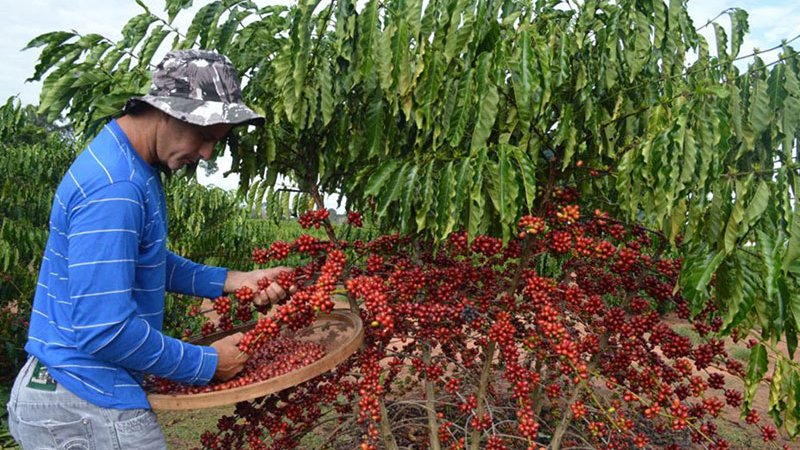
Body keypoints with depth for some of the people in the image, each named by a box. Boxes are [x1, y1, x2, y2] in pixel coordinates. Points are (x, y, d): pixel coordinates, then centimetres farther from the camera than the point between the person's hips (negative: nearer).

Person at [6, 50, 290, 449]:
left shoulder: (136, 168, 6)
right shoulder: (113, 188, -26)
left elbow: (149, 264, 15)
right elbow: (104, 330, -28)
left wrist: (234, 281, 5)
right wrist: (207, 365, -16)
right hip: (89, 409, -9)